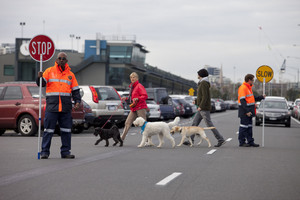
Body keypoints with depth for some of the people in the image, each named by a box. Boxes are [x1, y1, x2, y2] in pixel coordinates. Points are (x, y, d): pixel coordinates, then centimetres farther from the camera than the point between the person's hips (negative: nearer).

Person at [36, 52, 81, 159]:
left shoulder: (70, 74, 14)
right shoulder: (49, 71, 7)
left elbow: (75, 90, 15)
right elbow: (41, 83, -1)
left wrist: (77, 101, 1)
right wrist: (39, 77, -22)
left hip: (66, 107, 3)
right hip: (52, 106, -3)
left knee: (66, 130, 3)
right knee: (48, 130, -4)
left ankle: (65, 151, 10)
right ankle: (44, 152, 2)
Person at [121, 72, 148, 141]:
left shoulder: (139, 86, -7)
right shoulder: (132, 87, 19)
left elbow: (145, 96, -16)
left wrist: (137, 98, -29)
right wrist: (126, 98, 13)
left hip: (140, 108, -9)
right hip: (134, 109, 9)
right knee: (127, 123, 5)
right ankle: (121, 138, 8)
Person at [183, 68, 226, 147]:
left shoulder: (204, 83, -14)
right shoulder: (203, 83, 16)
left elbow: (205, 96, -22)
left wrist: (200, 106, -24)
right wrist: (196, 101, 26)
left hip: (204, 108, -10)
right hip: (202, 109, 10)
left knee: (209, 125, -9)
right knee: (194, 123, 7)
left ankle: (221, 140, -6)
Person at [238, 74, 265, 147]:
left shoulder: (249, 88, 17)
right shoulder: (243, 88, -16)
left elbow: (252, 98, 26)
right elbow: (242, 101, -21)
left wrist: (261, 97, 22)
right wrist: (247, 111, -25)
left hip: (249, 111, 10)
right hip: (244, 111, -10)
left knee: (249, 127, 12)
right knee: (244, 126, -5)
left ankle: (250, 141, 17)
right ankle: (242, 142, 0)